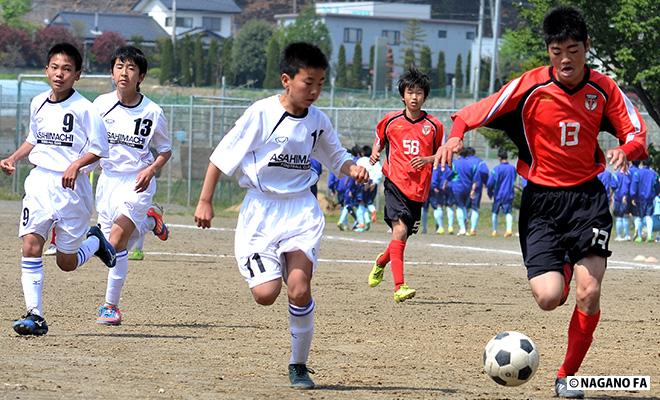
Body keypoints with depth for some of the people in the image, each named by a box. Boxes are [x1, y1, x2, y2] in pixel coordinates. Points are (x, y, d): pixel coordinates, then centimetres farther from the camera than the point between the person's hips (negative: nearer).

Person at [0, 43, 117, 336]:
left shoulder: (84, 109, -10)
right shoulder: (38, 103, 8)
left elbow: (100, 149, -8)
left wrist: (76, 164, -23)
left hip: (71, 187, -4)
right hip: (39, 182, 4)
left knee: (66, 263, 4)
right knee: (31, 245, -14)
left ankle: (95, 241, 37)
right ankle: (35, 315, -12)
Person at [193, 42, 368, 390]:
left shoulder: (318, 121, 1)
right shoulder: (261, 113, -12)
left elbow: (337, 158, 16)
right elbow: (222, 155, -6)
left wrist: (353, 169, -7)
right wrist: (205, 201, -6)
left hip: (301, 210, 2)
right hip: (260, 209, -2)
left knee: (299, 291, -14)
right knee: (265, 294, -13)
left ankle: (299, 365, 5)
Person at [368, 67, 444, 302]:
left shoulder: (434, 126, 2)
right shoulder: (391, 120, 3)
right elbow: (379, 139, 22)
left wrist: (427, 160, -10)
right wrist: (375, 153, 2)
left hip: (419, 190, 2)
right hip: (395, 183, -2)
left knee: (404, 236, 12)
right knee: (400, 230, -20)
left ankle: (381, 262, 46)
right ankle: (399, 287, -24)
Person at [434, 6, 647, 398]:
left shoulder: (603, 88, -3)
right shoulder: (529, 86, -10)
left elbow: (637, 134, 2)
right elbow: (470, 115, -8)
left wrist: (626, 150, -22)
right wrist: (455, 137, -30)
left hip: (587, 196, 1)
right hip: (542, 200, -1)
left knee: (589, 294, -12)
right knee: (549, 297, -14)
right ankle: (560, 268, 26)